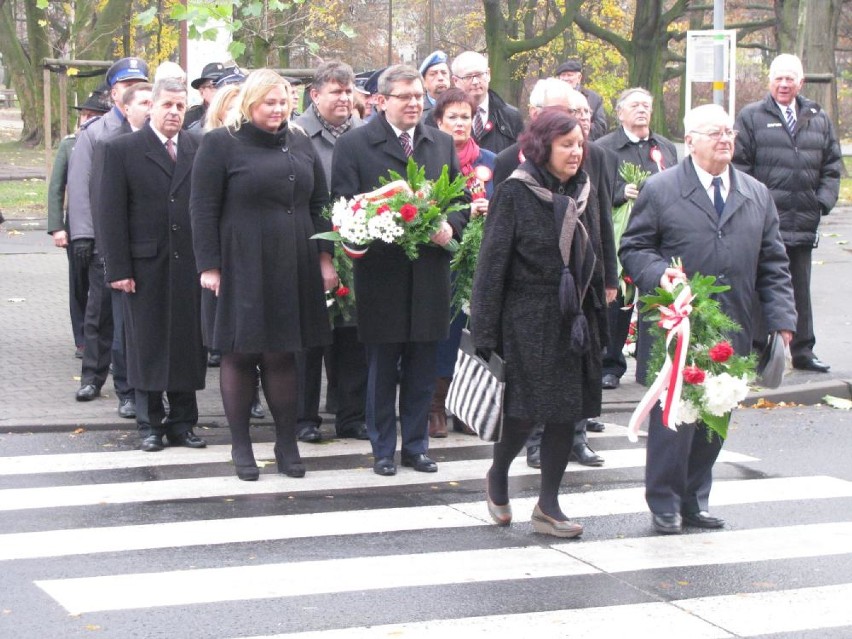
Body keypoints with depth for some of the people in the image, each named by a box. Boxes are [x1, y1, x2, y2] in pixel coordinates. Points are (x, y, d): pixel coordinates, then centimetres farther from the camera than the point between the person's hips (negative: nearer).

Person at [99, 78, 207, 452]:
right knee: (147, 346, 4)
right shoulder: (122, 150, 1)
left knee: (189, 346, 5)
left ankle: (182, 424, 15)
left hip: (190, 263, 2)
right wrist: (118, 268, -8)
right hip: (145, 264, -2)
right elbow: (113, 214, -2)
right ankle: (150, 425, 14)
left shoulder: (198, 150, 7)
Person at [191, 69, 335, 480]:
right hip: (240, 269, -4)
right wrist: (208, 266, -11)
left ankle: (287, 443, 17)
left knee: (282, 354, 8)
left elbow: (319, 204, 15)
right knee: (240, 354, 4)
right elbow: (203, 210, -6)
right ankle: (240, 446, 14)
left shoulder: (299, 144, 11)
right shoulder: (220, 144, -4)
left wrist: (324, 257, 8)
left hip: (292, 269, 4)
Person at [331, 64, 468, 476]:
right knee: (382, 368, 6)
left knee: (422, 370, 9)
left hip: (430, 271, 3)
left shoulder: (443, 144, 12)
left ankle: (416, 445, 20)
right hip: (381, 272, -3)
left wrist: (450, 227, -6)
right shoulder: (353, 144, -1)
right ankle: (383, 450, 16)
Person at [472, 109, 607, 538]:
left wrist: (597, 317, 12)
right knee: (526, 410, -4)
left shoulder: (584, 192, 9)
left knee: (567, 411, 5)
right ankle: (497, 475, 25)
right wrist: (484, 332, -12)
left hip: (573, 321, 6)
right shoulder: (514, 192, -8)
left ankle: (548, 506, 14)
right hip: (527, 320, -6)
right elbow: (492, 263, -9)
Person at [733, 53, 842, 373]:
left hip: (803, 224, 4)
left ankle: (802, 351, 22)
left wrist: (824, 200, 1)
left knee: (801, 290, 13)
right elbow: (739, 165, -3)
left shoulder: (818, 119, 12)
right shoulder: (752, 117, 1)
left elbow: (832, 165, 15)